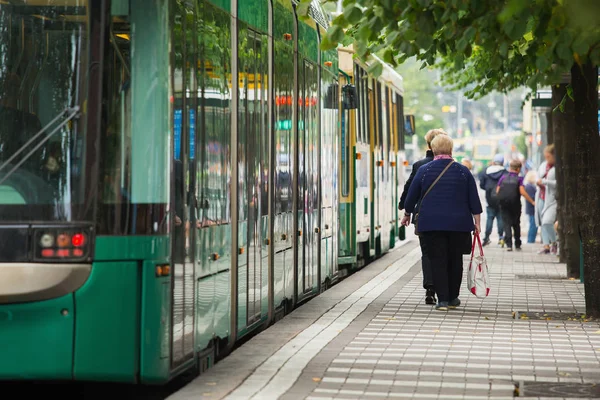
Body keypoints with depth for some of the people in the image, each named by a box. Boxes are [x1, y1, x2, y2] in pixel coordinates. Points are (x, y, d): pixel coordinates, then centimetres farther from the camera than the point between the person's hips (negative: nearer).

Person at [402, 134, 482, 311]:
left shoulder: (424, 170, 0)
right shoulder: (463, 171, 2)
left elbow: (412, 196, 6)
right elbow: (474, 200, 3)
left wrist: (407, 214, 22)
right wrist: (477, 222, 8)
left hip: (431, 223, -1)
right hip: (458, 224, 1)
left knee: (437, 261, 1)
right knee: (455, 260, 13)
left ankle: (442, 299, -6)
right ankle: (453, 298, 19)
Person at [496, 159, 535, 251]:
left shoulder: (503, 178, 4)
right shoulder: (519, 179, -5)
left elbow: (497, 191, 3)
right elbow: (522, 192, -14)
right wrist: (532, 202, -10)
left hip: (503, 203, 1)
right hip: (515, 204, -1)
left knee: (507, 224, 3)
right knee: (516, 224, 15)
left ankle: (509, 244, -12)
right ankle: (517, 244, 21)